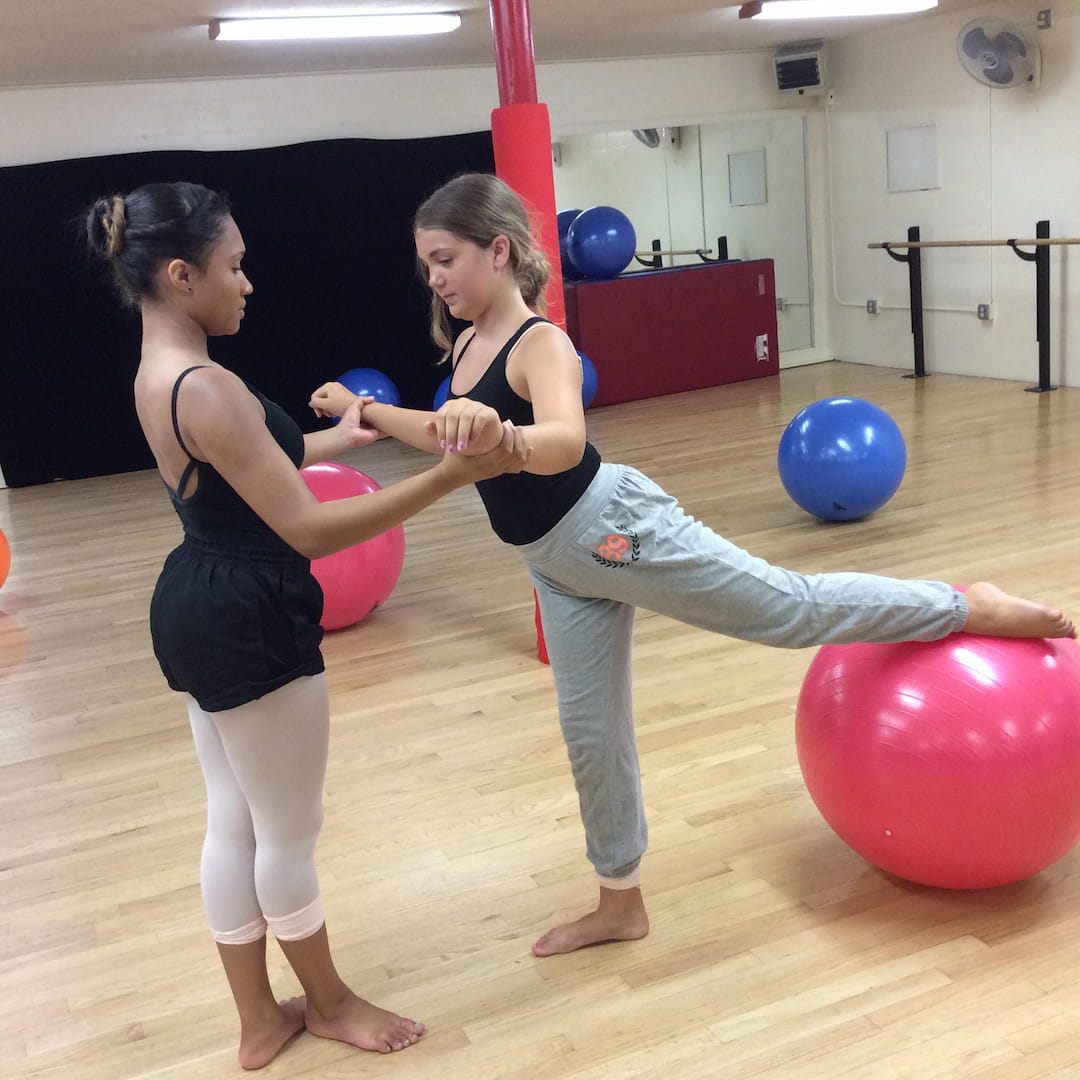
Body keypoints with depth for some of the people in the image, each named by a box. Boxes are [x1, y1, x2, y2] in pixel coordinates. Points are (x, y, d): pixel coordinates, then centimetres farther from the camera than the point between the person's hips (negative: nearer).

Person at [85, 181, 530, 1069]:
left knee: (234, 825, 19)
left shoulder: (159, 372, 7)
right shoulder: (205, 388, -26)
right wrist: (452, 474, -32)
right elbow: (310, 529, -28)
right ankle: (329, 1002, 33)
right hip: (246, 625, -11)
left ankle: (260, 1021, 35)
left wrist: (339, 438, 36)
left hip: (201, 609, 11)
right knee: (289, 834, 10)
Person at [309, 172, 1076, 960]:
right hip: (558, 561, 9)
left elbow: (564, 442, -41)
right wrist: (364, 409, 23)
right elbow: (452, 439, 24)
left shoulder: (540, 344, -20)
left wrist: (500, 434, -61)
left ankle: (972, 608, 18)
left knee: (790, 608, -2)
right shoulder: (469, 344, 7)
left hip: (613, 527, -9)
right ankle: (621, 901, 31)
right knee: (589, 726, 15)